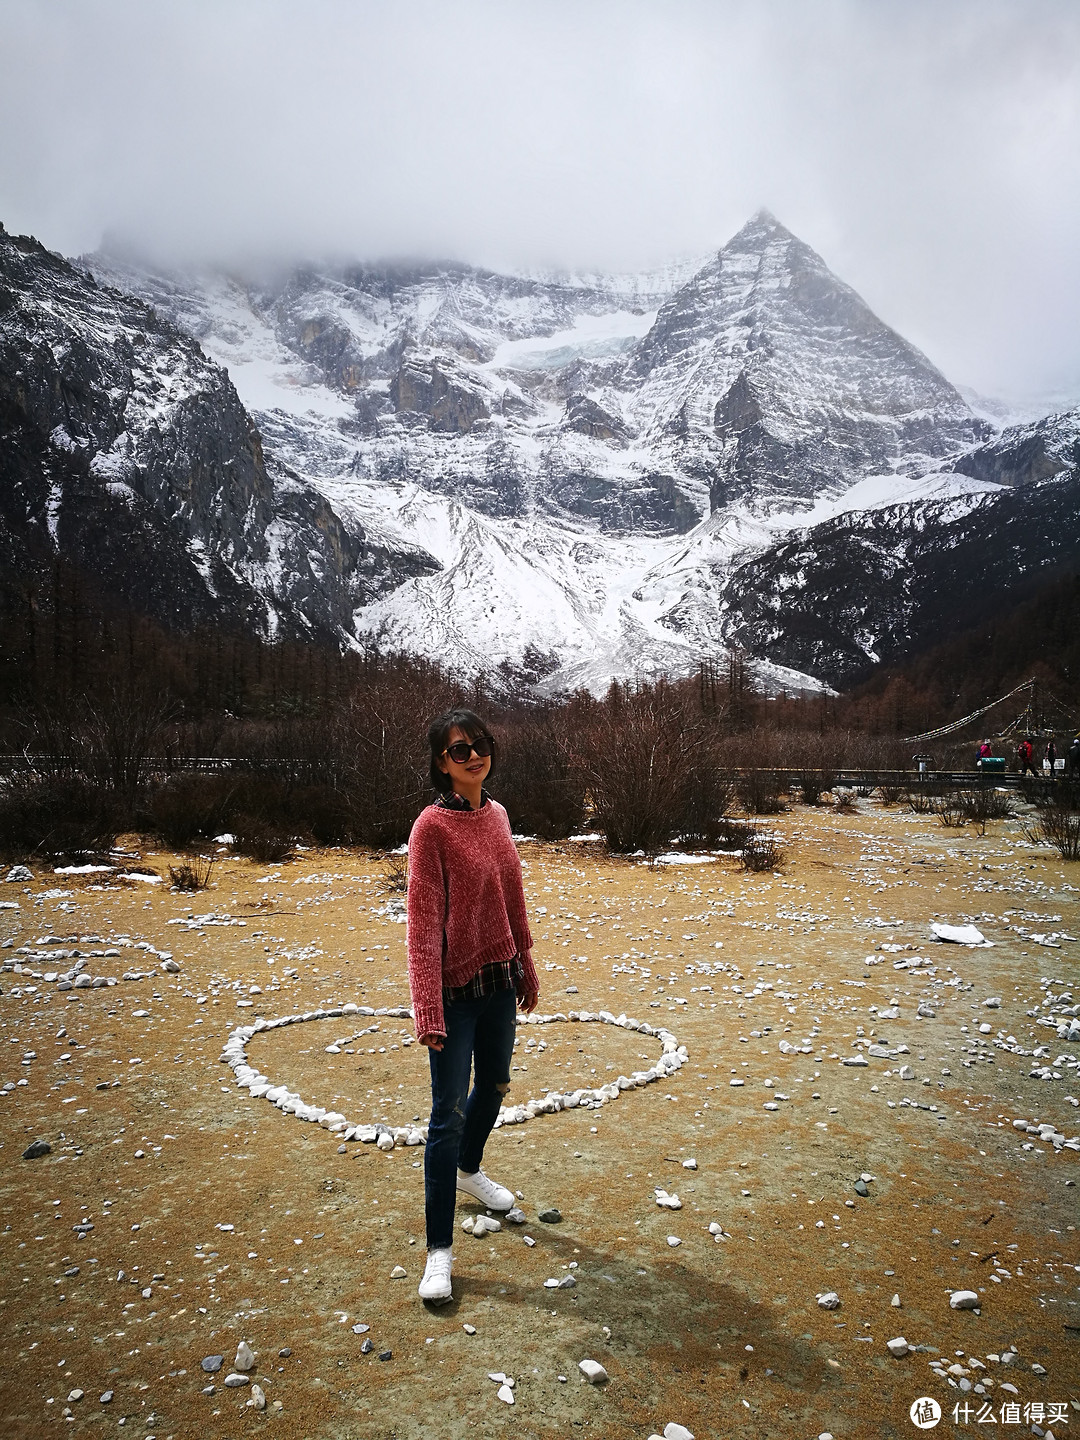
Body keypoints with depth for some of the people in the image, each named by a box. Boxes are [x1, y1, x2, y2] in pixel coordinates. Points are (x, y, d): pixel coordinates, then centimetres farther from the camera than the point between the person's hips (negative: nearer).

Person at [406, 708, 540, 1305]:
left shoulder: (496, 815, 3)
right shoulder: (433, 826, -17)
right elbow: (423, 921, -19)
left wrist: (525, 966, 16)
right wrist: (428, 1010, -22)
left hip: (500, 982, 7)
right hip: (455, 990, -7)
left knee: (493, 1087, 23)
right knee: (448, 1114, -1)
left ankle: (469, 1171, 50)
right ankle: (440, 1248, 13)